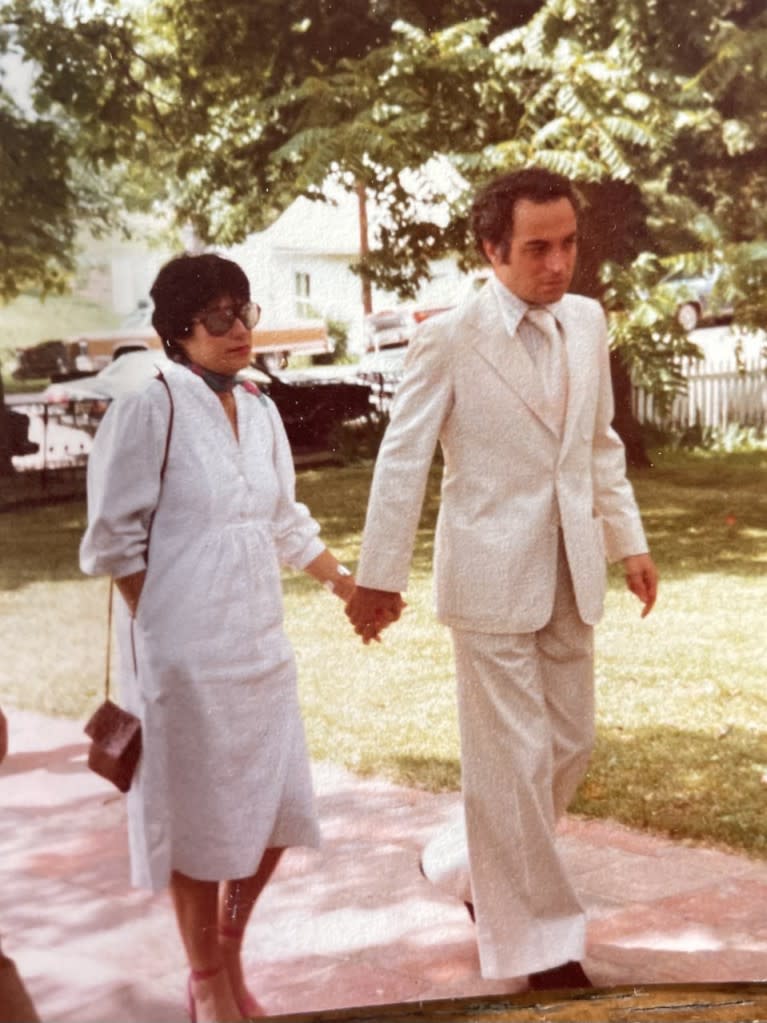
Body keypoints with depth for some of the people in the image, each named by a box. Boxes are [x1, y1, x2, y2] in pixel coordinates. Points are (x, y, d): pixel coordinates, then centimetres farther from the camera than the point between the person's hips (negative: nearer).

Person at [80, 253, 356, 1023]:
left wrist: (343, 581, 16)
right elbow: (115, 536, -8)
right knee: (198, 815, 4)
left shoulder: (258, 409, 9)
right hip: (185, 649, -6)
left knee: (278, 808, 11)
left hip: (259, 640, 7)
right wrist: (157, 632, -9)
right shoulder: (149, 411, -10)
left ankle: (229, 952, 33)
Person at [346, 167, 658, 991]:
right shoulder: (448, 338, -12)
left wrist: (629, 542, 13)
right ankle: (536, 938, 14)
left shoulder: (587, 322, 5)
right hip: (493, 573, -6)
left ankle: (493, 879, 37)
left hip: (569, 568, 6)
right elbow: (402, 460, -9)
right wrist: (378, 575, -8)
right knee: (513, 758, 0)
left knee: (570, 742, 15)